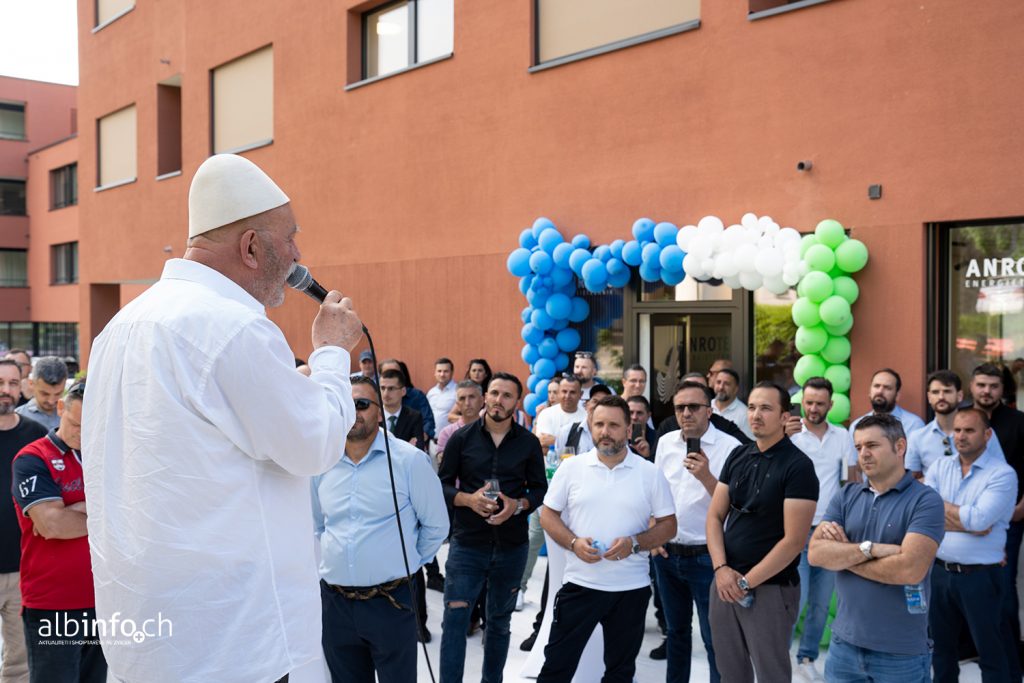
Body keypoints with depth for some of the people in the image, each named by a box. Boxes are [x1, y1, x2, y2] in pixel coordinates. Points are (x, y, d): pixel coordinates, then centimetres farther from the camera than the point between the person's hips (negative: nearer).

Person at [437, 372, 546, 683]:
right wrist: (468, 499, -18)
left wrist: (518, 505, -15)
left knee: (500, 621, 15)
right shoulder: (461, 438, -2)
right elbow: (442, 484, 0)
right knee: (455, 620, -6)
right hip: (467, 542, -2)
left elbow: (540, 488, 4)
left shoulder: (529, 443, 1)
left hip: (512, 545, 2)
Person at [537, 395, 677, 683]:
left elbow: (668, 525, 1)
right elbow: (548, 515, 4)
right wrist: (573, 542, -15)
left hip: (631, 588, 1)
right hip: (580, 583, -1)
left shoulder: (650, 473, -2)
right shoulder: (571, 468, -1)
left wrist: (634, 543, -16)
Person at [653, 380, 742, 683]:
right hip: (666, 553, 5)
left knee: (714, 637, 1)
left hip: (706, 556, -5)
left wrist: (706, 476, -28)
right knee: (676, 629, 19)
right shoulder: (665, 443, 5)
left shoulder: (729, 447, -12)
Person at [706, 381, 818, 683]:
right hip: (725, 582, 5)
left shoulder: (798, 466, -11)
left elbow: (793, 540, -16)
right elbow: (715, 516, 7)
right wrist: (721, 568, -8)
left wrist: (747, 581, -14)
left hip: (770, 588, -5)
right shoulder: (737, 457, 7)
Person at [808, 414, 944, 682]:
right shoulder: (847, 495, 5)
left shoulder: (925, 500, -10)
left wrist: (843, 552, -10)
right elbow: (815, 554, -6)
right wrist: (870, 548, -20)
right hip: (844, 642, 4)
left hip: (901, 651, -4)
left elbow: (910, 569, -22)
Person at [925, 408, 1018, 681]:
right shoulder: (938, 468, 4)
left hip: (980, 577, -4)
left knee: (991, 652, 9)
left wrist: (940, 505, -9)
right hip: (939, 572, 5)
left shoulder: (1003, 474, -11)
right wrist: (967, 522, -17)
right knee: (942, 646, 19)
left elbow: (979, 518, -23)